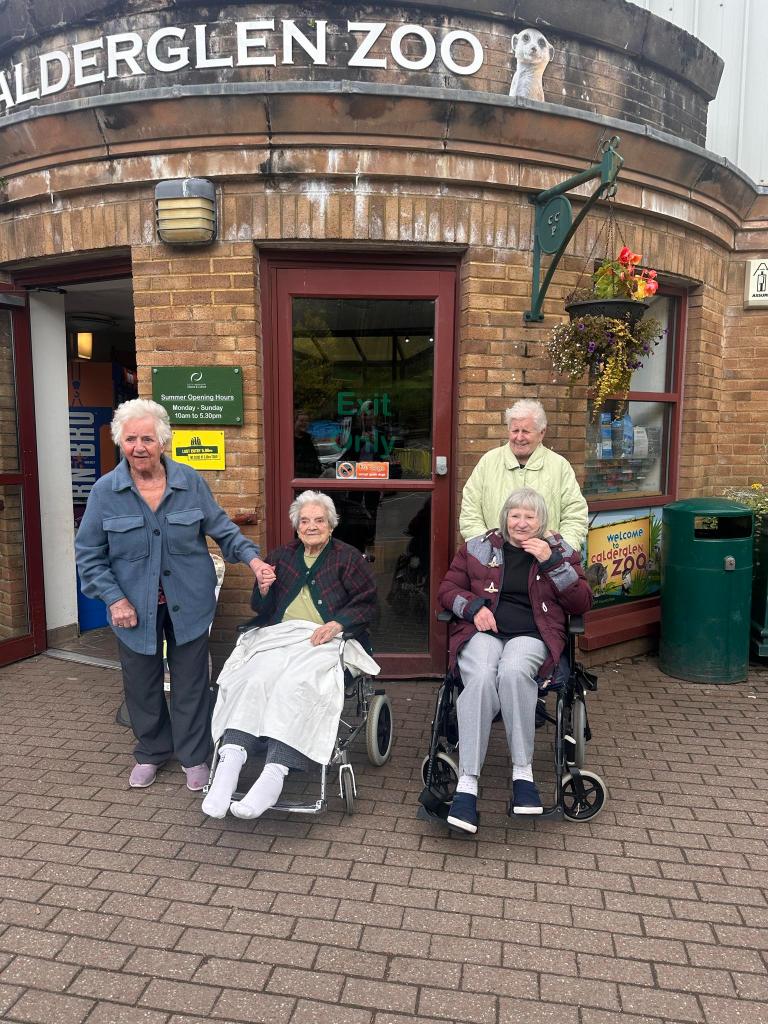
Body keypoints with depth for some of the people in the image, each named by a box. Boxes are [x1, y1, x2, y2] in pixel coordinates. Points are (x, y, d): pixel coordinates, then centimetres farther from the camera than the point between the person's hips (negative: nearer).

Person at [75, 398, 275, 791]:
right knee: (141, 684, 15)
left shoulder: (190, 482, -6)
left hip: (188, 603, 0)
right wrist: (114, 598, -11)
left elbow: (222, 528, 1)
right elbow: (89, 553, -2)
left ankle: (193, 756, 29)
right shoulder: (105, 490, -7)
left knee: (191, 683, 10)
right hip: (134, 607, 1)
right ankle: (150, 752, 39)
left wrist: (252, 557, -14)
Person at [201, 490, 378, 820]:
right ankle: (231, 759, -42)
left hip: (324, 640, -3)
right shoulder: (282, 557, 25)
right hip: (279, 634, 4)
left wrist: (336, 623, -10)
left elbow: (367, 603, 8)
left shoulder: (348, 558, 14)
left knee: (294, 684, -35)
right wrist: (264, 590, 0)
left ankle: (275, 772, -44)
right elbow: (262, 610, 24)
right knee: (255, 678, -30)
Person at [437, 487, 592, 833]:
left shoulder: (560, 551, 14)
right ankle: (467, 783, -32)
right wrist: (474, 606, -6)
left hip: (531, 636, 0)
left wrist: (551, 562, -7)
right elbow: (447, 589, 15)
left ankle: (523, 772, -24)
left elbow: (582, 604, 4)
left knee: (513, 671, -37)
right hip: (482, 632, 1)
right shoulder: (478, 547, 15)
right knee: (481, 678, -34)